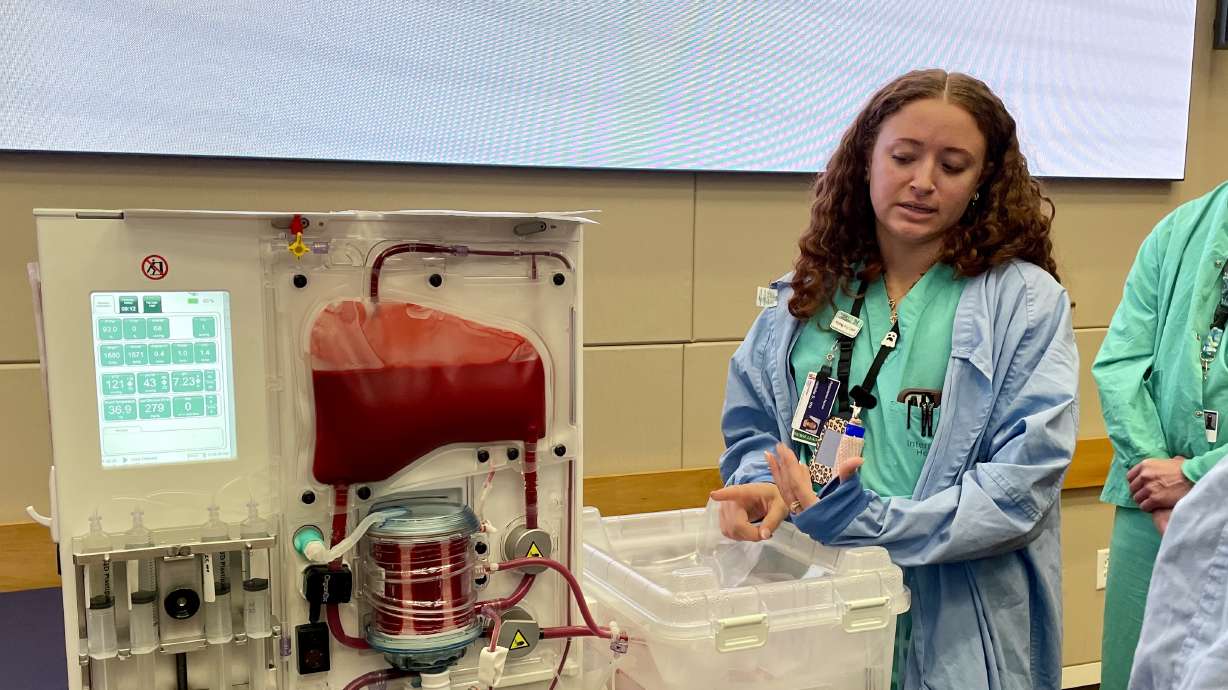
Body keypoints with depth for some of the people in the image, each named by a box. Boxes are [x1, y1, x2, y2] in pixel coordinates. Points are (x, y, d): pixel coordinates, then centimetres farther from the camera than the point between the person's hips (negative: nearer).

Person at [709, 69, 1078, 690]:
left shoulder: (1026, 301, -6)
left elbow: (1021, 486, -14)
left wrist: (866, 521, -23)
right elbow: (752, 429, 10)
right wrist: (761, 486, -11)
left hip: (957, 629, -3)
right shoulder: (808, 294, 4)